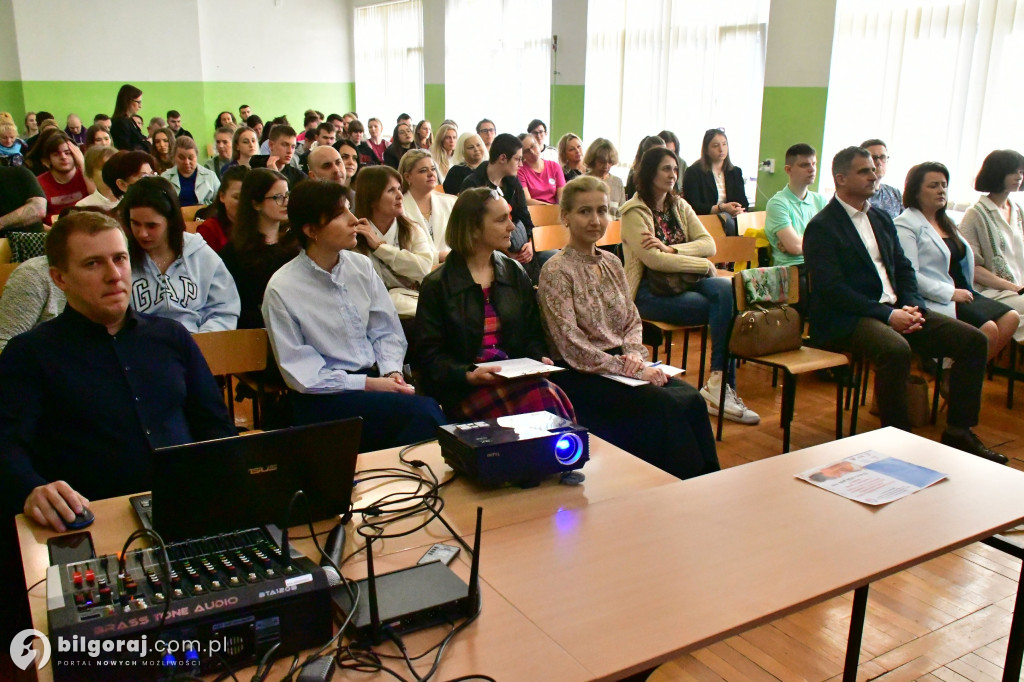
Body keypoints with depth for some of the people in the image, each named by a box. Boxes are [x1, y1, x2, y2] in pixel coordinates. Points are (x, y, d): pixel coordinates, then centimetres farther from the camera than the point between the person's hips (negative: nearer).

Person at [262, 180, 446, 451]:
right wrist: (366, 384, -15)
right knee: (423, 411, -27)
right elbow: (299, 372, -9)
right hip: (323, 397, -5)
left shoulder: (361, 265, 4)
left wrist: (392, 372, -9)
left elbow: (387, 331, 10)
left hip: (375, 377, 5)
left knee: (426, 411, -26)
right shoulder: (282, 289, -10)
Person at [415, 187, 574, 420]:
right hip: (466, 389, -4)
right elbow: (429, 354, -2)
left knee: (554, 396, -30)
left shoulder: (516, 273, 17)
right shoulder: (437, 285, 2)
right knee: (538, 398, -32)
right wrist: (468, 375, -18)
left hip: (517, 377, 4)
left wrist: (539, 359, -2)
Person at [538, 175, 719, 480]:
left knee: (692, 399, -17)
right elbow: (572, 347, -16)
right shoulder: (556, 271, -10)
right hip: (580, 376, -6)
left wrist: (635, 354, -6)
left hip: (621, 365, 7)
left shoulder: (612, 263, 12)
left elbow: (633, 320, 16)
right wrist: (632, 370, -17)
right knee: (666, 406, -25)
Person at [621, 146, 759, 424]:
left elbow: (709, 244, 3)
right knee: (722, 307, -24)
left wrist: (671, 249, -15)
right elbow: (653, 260, -17)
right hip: (650, 291, -6)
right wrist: (704, 266, -12)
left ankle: (720, 380, -24)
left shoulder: (680, 206, 16)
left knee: (725, 288, -26)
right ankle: (720, 383, -14)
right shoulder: (635, 212, -4)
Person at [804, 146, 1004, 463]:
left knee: (973, 340, -3)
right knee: (896, 349, -37)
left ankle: (959, 432, 5)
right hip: (845, 319, -8)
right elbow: (831, 289, -17)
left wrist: (912, 306, -3)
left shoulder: (881, 218, 19)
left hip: (895, 309, 8)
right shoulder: (822, 227, -7)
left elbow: (903, 268, 18)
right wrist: (887, 315, -20)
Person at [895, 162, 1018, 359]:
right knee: (988, 328, -23)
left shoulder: (946, 222, 22)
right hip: (935, 300, -9)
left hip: (960, 293, 9)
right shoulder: (905, 225, -7)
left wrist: (966, 292, 7)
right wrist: (951, 293, -17)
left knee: (1011, 318, -10)